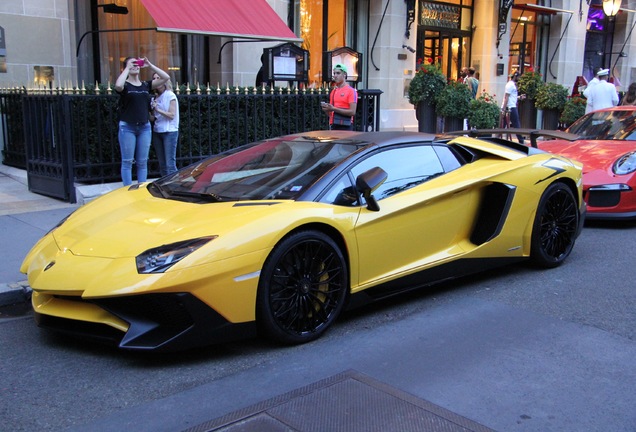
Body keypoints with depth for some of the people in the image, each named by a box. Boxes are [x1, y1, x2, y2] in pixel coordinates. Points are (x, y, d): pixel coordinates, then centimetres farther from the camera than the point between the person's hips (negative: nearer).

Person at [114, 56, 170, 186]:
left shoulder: (146, 85, 10)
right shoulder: (125, 85, -1)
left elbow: (166, 77, 3)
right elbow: (118, 85, -26)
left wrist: (149, 65, -2)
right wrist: (127, 68, -15)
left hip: (145, 127, 4)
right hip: (127, 127, -4)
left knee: (142, 162, 8)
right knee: (127, 162, -1)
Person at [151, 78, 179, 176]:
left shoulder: (170, 96, -3)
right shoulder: (156, 98, 13)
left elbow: (172, 115, -10)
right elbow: (153, 117, 17)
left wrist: (158, 109, -19)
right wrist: (151, 109, -3)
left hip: (169, 131, -6)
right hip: (157, 131, 6)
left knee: (170, 164, -10)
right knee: (162, 164, 5)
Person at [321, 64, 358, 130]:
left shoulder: (351, 91, -4)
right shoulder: (333, 92, 18)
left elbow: (352, 112, -14)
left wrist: (334, 109, -17)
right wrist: (327, 109, -1)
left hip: (345, 127, -7)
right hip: (333, 126, 7)